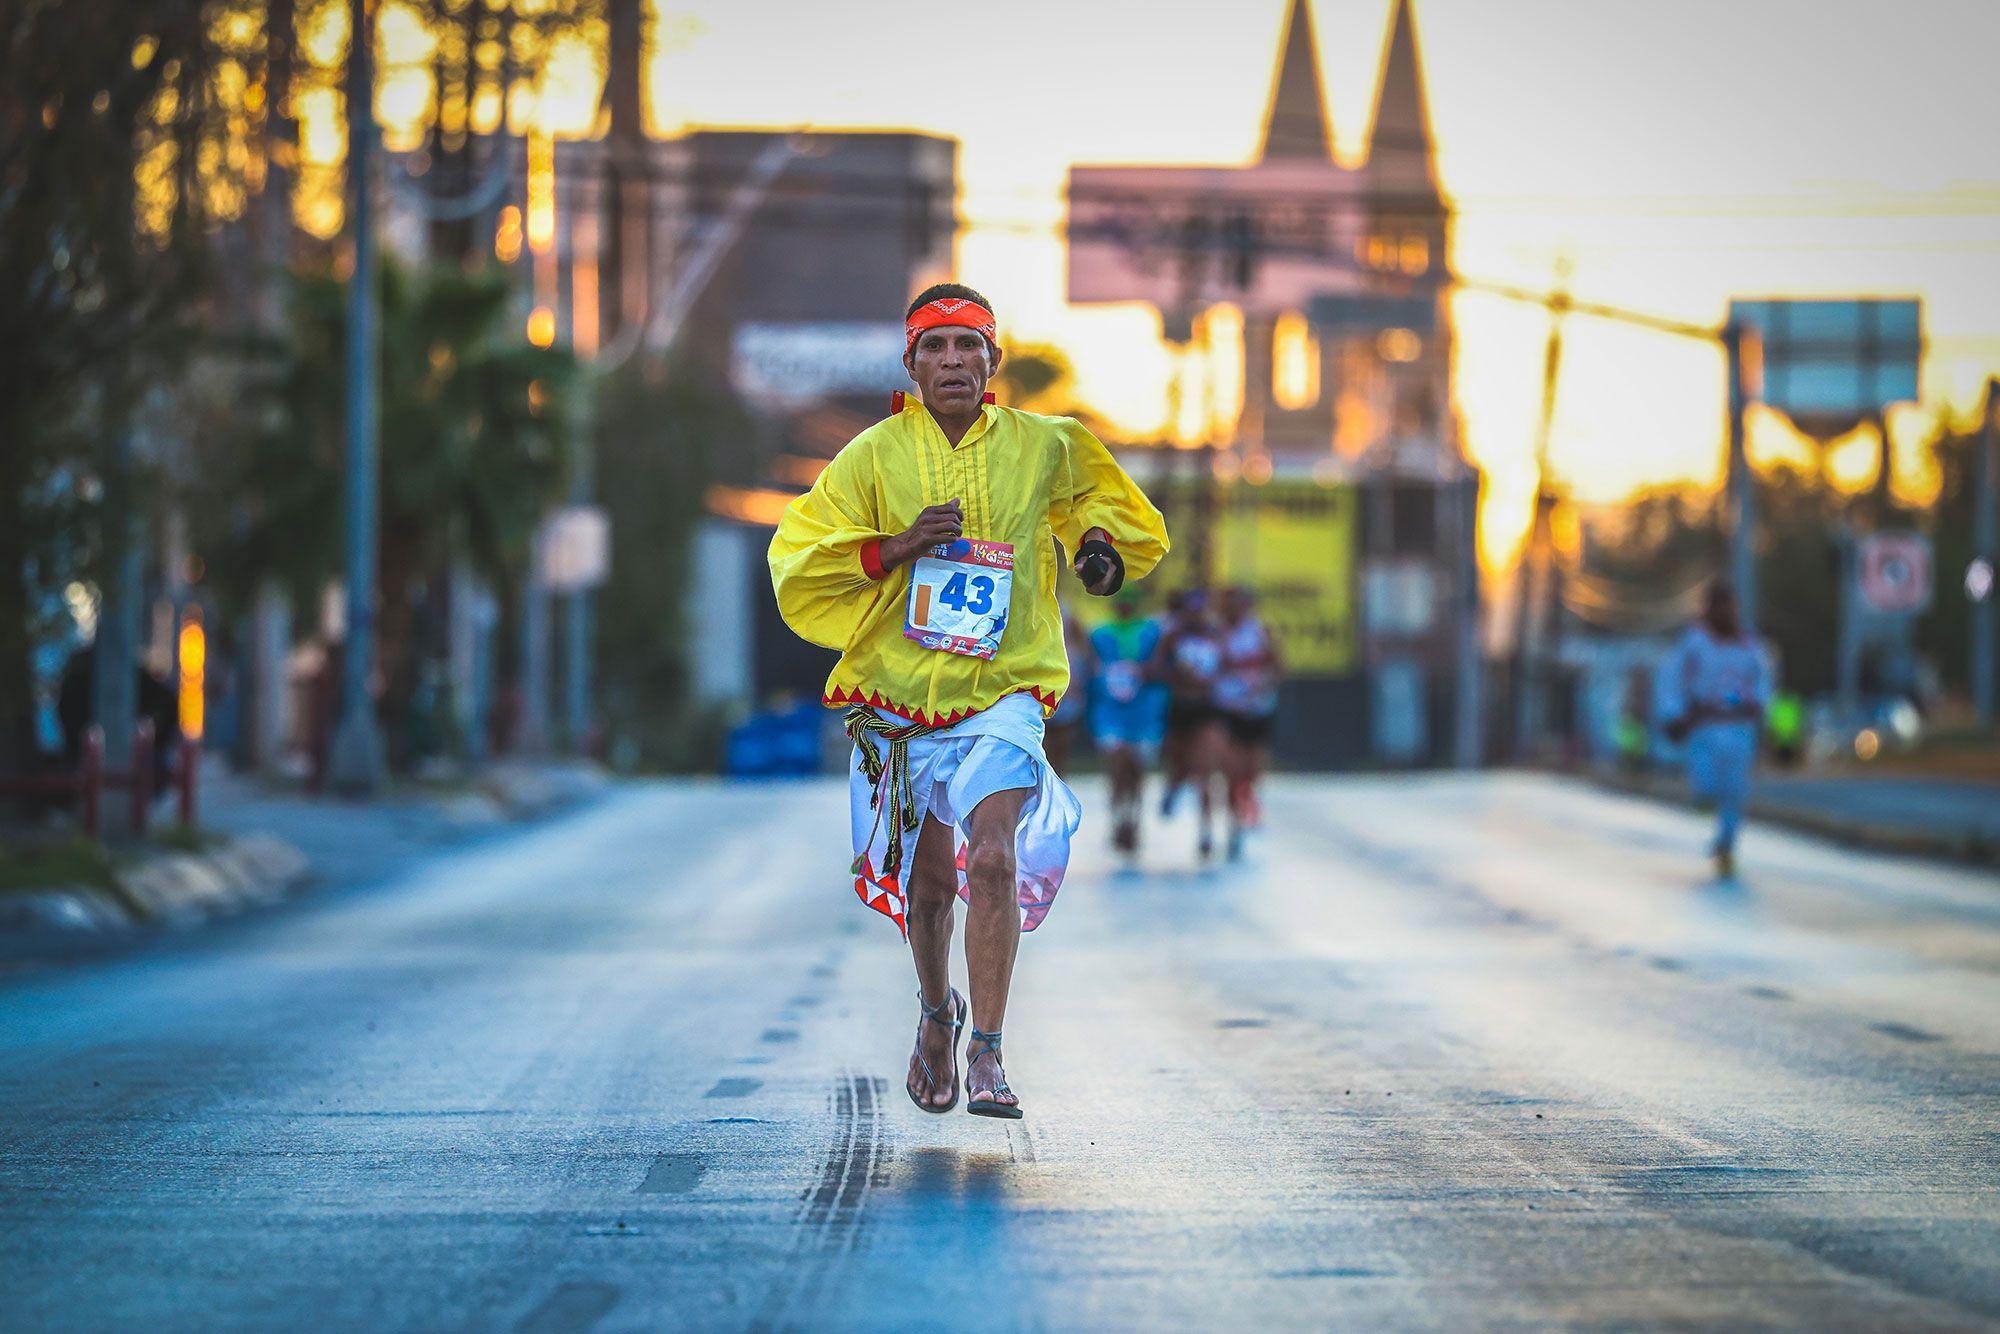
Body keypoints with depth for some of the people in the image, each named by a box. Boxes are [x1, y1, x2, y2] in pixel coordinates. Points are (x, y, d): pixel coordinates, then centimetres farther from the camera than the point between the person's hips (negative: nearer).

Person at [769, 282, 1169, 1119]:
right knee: (926, 883, 12)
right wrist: (899, 546, -17)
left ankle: (987, 1054, -18)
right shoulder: (873, 457, -3)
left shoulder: (1042, 448, 1)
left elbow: (1092, 497, 23)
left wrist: (1100, 541, 1)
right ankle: (937, 1012, 42)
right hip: (897, 698, 1)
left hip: (1001, 697, -1)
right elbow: (798, 565, -5)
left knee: (992, 861, -22)